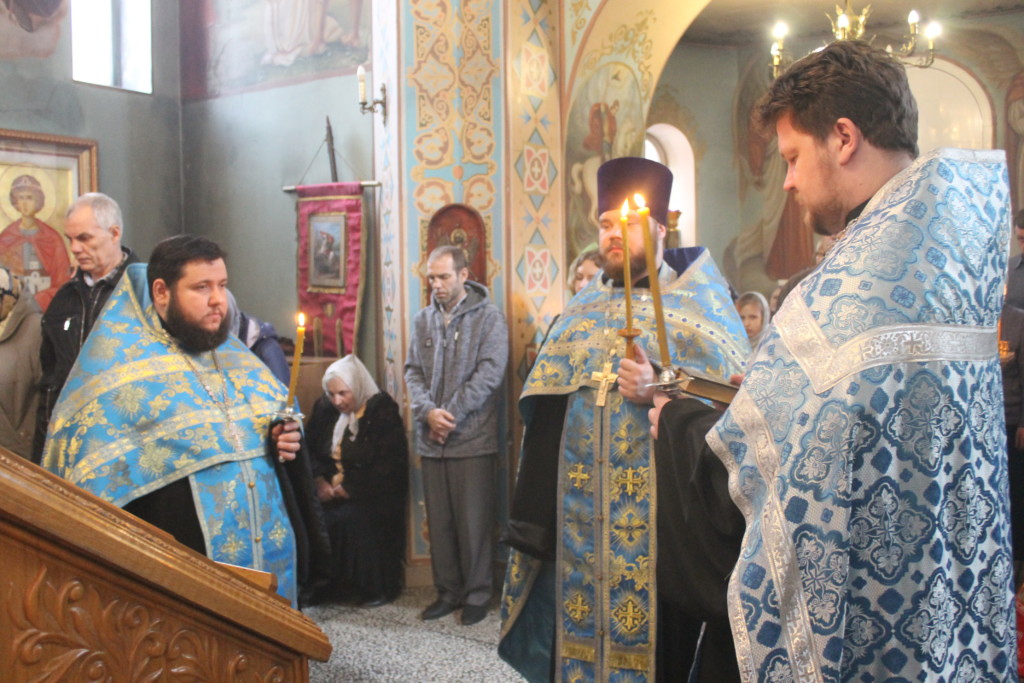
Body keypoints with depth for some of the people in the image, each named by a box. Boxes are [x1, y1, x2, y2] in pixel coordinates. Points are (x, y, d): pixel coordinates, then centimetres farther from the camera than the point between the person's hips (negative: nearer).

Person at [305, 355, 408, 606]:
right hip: (330, 491, 5)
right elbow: (310, 449, 12)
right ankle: (323, 584, -10)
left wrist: (347, 489, -17)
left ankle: (376, 588, -14)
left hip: (373, 494, -5)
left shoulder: (382, 412, -7)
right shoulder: (324, 408, 10)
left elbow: (388, 468, -13)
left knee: (352, 518, -33)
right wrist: (320, 481, -8)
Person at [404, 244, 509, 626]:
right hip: (431, 440, 5)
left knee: (474, 520, 2)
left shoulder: (488, 317, -3)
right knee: (439, 520, 10)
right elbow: (413, 372, 8)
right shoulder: (423, 320, 11)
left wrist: (451, 415, -15)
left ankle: (477, 594, 16)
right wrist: (428, 411, -10)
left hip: (473, 438, -4)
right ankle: (448, 591, 23)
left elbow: (489, 373, -11)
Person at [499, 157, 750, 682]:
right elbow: (542, 409, 14)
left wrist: (662, 392, -23)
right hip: (580, 511, 4)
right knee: (578, 634, 9)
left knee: (653, 638, 0)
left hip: (658, 513, -4)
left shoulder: (699, 306, 1)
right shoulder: (582, 311, 15)